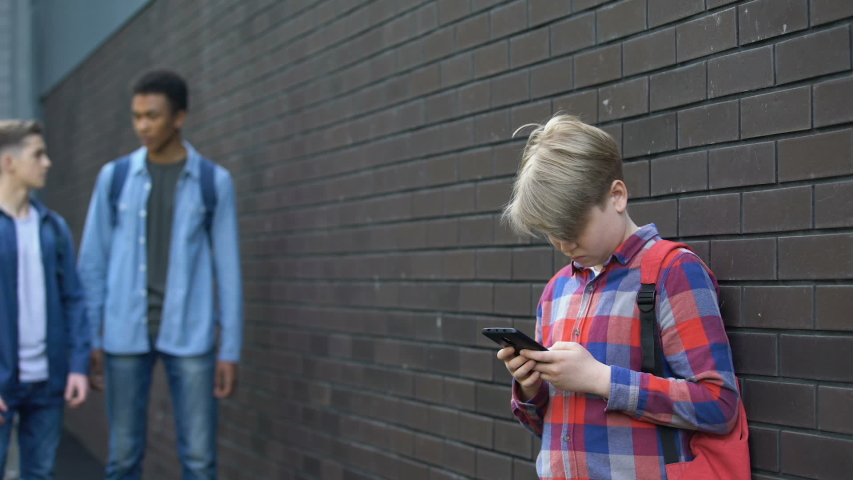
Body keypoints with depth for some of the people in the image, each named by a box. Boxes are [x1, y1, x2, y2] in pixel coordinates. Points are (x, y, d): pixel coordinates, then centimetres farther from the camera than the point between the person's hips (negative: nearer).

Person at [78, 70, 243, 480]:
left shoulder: (214, 181, 2)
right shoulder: (114, 176, 5)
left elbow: (227, 269, 2)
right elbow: (93, 263, 7)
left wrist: (230, 350, -1)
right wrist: (91, 341, 2)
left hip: (190, 336, -1)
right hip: (125, 335, 1)